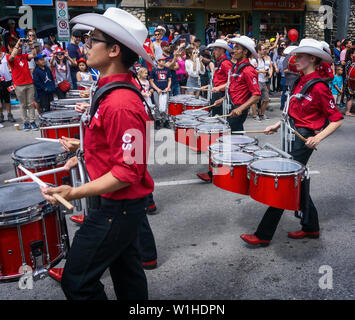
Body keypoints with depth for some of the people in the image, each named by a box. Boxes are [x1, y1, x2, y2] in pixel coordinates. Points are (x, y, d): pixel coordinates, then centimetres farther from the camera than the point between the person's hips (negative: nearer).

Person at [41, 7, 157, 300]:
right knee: (126, 268, 23)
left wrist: (75, 193, -27)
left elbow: (128, 171, -27)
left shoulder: (120, 105, -28)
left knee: (76, 281, 3)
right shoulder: (121, 88, 3)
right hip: (122, 203, 10)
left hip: (117, 207, -10)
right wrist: (88, 149, 17)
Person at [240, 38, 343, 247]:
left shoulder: (319, 87, -15)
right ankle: (311, 227, 31)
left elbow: (337, 120, -14)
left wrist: (318, 138, -25)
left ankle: (264, 235, -1)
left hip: (304, 139, -9)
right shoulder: (302, 82, 11)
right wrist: (278, 125, 12)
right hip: (292, 135, 9)